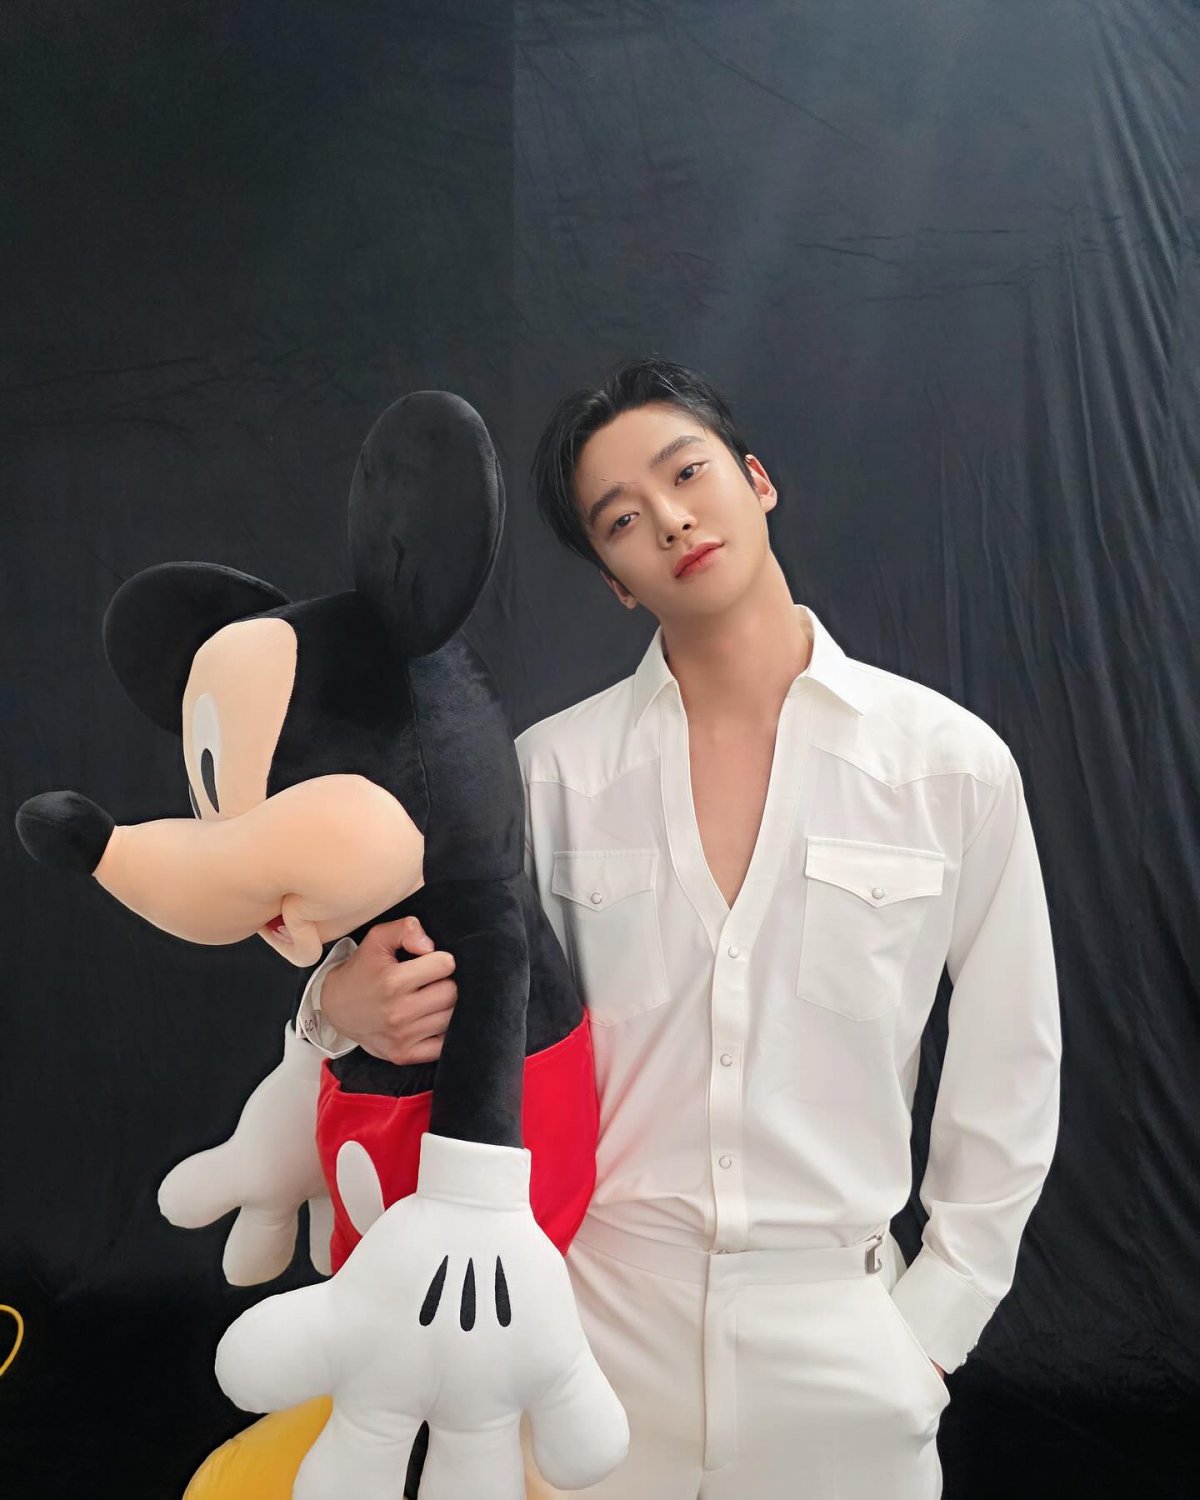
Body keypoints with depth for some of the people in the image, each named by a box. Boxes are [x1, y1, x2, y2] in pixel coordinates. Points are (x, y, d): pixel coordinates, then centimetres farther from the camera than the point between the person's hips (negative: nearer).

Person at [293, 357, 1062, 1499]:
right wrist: (349, 1007, -18)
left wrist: (932, 1324, 1)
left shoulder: (953, 762, -7)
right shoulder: (554, 769, -6)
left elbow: (1011, 1066, 0)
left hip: (837, 1326, 0)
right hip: (598, 1310, 1)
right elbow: (467, 1002, 3)